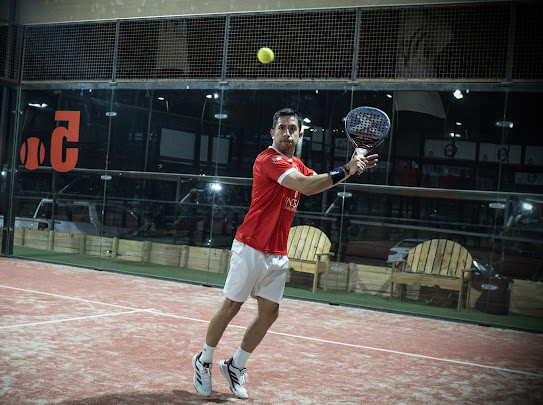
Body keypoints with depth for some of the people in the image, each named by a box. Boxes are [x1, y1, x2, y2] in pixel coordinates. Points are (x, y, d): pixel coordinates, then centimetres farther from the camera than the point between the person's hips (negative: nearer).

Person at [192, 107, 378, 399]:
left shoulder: (297, 165, 14)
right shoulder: (268, 159, -15)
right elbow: (306, 186, -26)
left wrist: (352, 168, 11)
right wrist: (345, 171, -20)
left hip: (277, 254, 8)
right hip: (251, 249, -8)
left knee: (269, 313, 6)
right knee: (230, 308, 1)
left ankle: (235, 366, 21)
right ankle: (203, 362, 20)